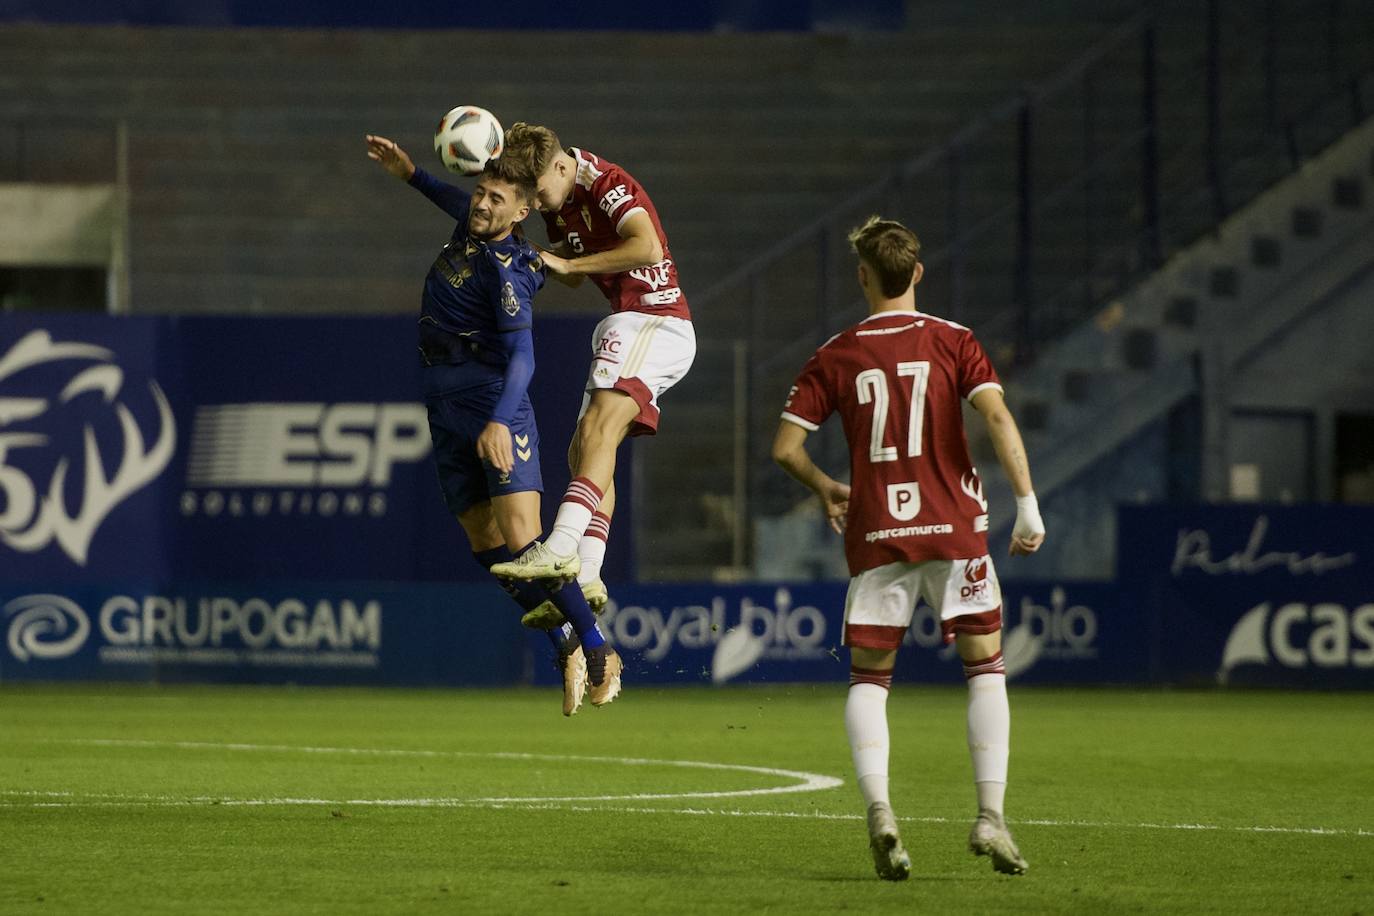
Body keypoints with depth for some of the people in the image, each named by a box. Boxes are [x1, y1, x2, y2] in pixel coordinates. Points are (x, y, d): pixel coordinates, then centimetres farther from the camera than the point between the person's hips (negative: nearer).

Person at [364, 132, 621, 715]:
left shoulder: (506, 272, -17)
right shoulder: (471, 228, 7)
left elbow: (520, 356, -25)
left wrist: (499, 421, -38)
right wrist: (411, 175, 32)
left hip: (496, 409, -9)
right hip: (447, 413, 9)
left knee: (522, 541, -18)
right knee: (487, 546, 5)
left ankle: (598, 653, -12)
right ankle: (567, 649, 13)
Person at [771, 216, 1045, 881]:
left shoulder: (834, 357, 4)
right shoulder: (953, 342, 1)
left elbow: (785, 447, 2)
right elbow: (998, 418, -13)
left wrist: (827, 490, 22)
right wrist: (1028, 507, -11)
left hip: (875, 536, 1)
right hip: (953, 527, -1)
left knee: (868, 679, 10)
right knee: (986, 668, 9)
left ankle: (878, 810, -13)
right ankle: (991, 815, -5)